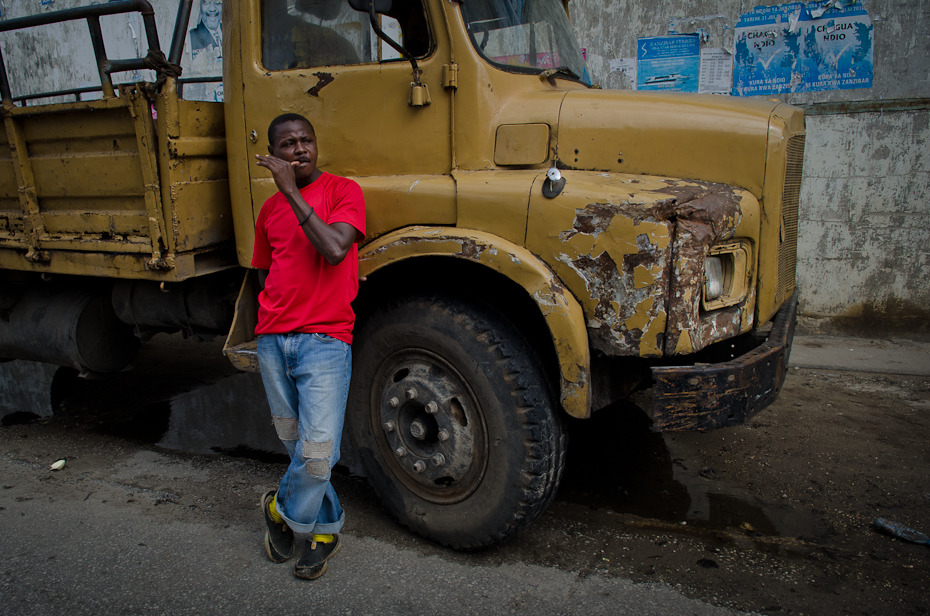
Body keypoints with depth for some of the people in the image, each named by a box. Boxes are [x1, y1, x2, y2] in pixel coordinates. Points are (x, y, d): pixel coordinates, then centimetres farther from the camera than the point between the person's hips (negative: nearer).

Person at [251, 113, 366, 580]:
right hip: (273, 339, 6)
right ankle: (325, 527, 31)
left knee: (317, 452, -9)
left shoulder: (343, 191, -2)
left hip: (324, 339, -5)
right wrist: (280, 305, 7)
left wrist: (291, 191, -18)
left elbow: (335, 249, -20)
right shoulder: (270, 209, 14)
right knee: (295, 443, 13)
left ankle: (284, 511, 21)